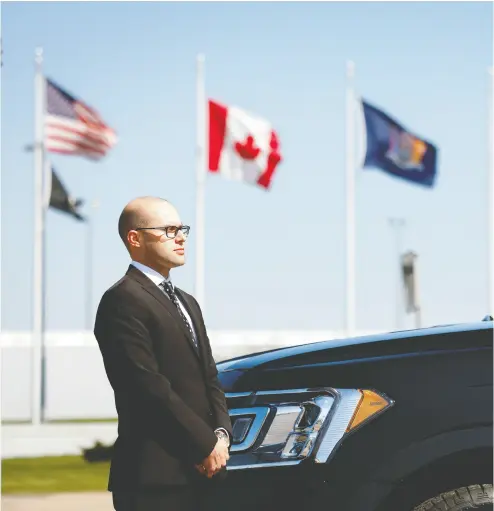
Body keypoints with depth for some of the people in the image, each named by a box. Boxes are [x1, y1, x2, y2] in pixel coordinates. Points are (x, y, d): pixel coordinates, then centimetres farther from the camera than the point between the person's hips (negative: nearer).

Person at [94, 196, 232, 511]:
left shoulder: (187, 303, 21)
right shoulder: (123, 300, -10)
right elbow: (148, 387, -17)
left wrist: (221, 433, 0)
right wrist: (206, 444, -13)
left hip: (198, 472, 9)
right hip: (155, 476, -9)